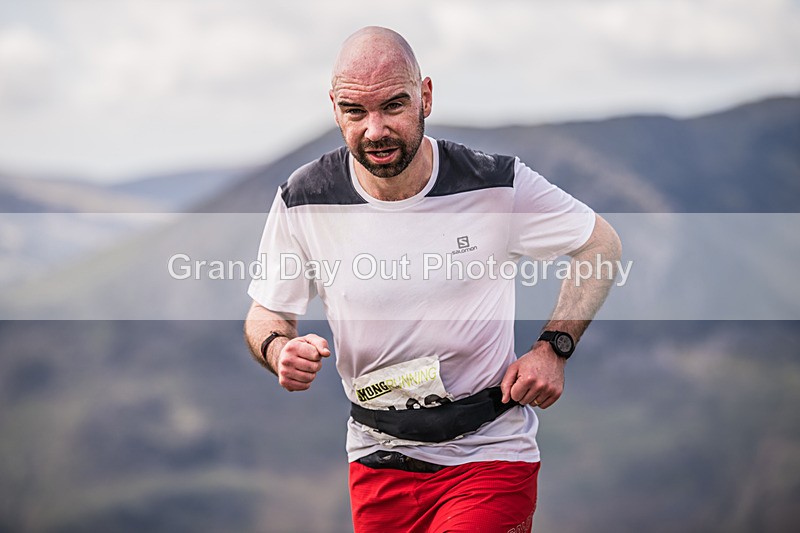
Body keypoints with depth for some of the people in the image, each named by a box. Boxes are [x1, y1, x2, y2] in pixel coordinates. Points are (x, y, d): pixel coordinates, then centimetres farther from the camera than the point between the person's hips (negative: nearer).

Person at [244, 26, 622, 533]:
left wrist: (553, 348, -8)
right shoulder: (303, 202, -8)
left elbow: (601, 243, 3)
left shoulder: (497, 184, -13)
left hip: (488, 454, -3)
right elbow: (266, 314, 6)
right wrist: (279, 350, -18)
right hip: (378, 461, 3)